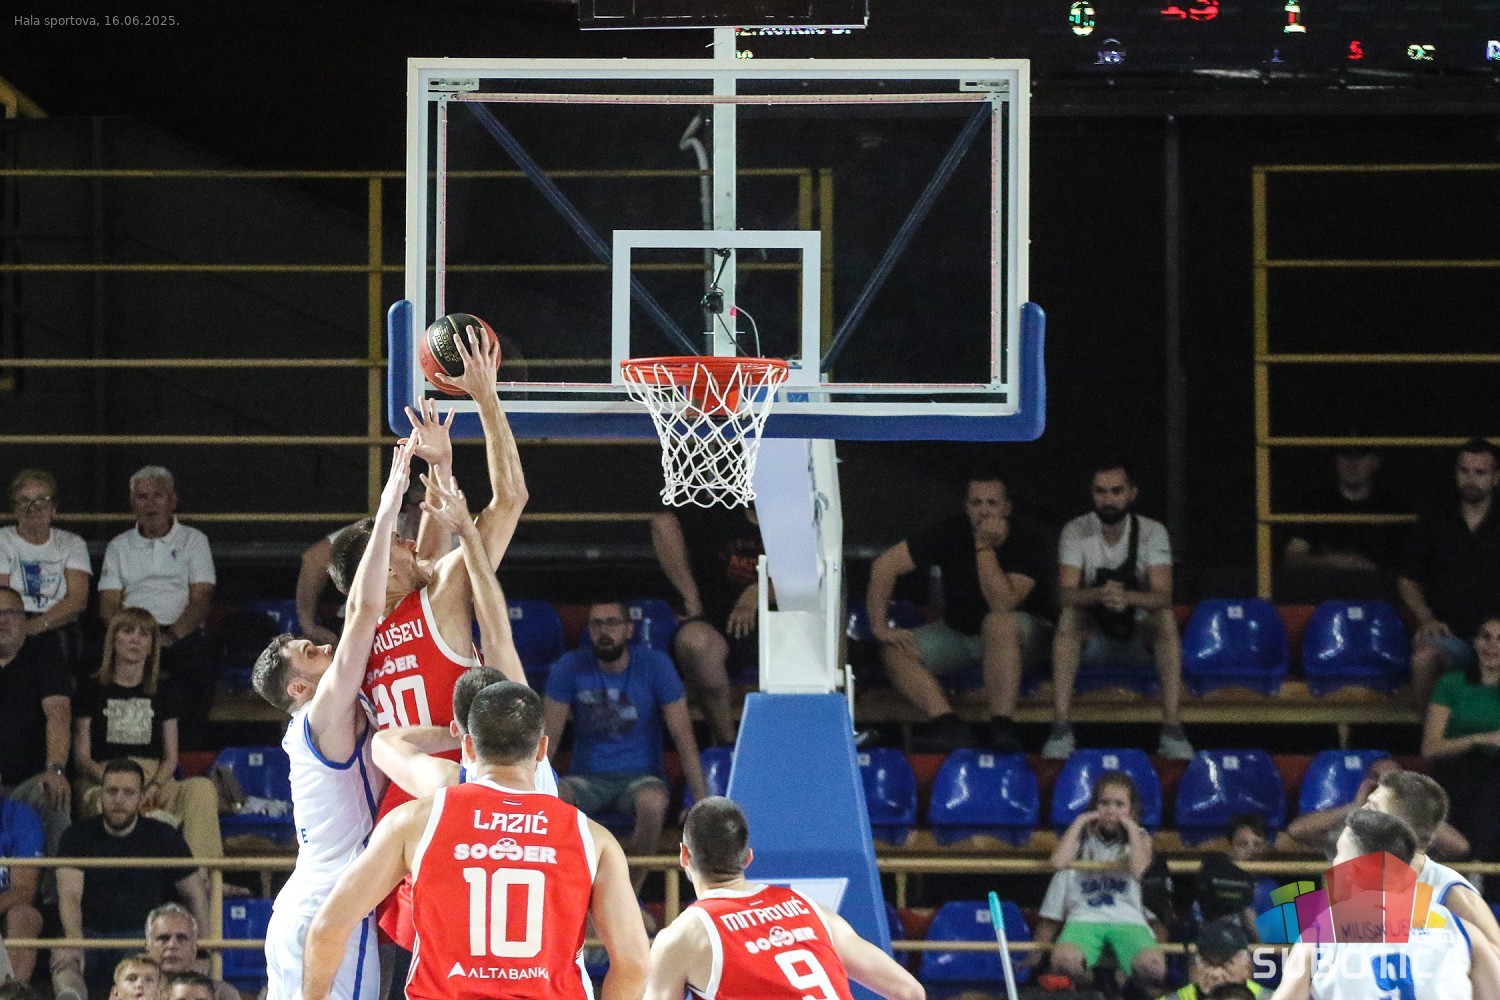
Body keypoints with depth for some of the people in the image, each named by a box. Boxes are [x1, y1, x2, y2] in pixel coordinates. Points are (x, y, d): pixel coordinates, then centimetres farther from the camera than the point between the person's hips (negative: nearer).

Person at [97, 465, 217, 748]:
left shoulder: (193, 541, 17)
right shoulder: (119, 547, 22)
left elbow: (201, 599, 5)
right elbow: (109, 605, 12)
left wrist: (171, 636, -13)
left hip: (181, 636, -1)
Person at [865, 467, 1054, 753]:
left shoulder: (1028, 542, -20)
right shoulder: (951, 533, -10)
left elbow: (1002, 605, -31)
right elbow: (886, 564, -11)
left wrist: (985, 548, -33)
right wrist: (879, 626, -17)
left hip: (1023, 633, -5)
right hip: (959, 632, 5)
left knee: (999, 623, -40)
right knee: (895, 651, -17)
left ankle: (1001, 729, -43)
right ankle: (949, 727, -35)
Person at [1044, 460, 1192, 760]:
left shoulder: (1152, 532, -11)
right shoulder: (1076, 532, -11)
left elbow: (1163, 596, -25)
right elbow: (1066, 594, -23)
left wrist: (1127, 597, -48)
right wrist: (1099, 594, -47)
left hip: (1140, 637, 0)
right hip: (1092, 637, 0)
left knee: (1165, 618, -32)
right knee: (1068, 617, -32)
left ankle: (1172, 728, -35)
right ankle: (1061, 727, -36)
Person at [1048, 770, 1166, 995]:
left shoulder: (1139, 838, 12)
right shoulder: (1084, 835, 14)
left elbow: (1138, 868, -10)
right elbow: (1059, 863, -7)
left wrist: (1131, 828, -3)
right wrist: (1079, 823, 0)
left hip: (1127, 918, 0)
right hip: (1086, 916, 0)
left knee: (1153, 966, -34)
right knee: (1065, 961, -37)